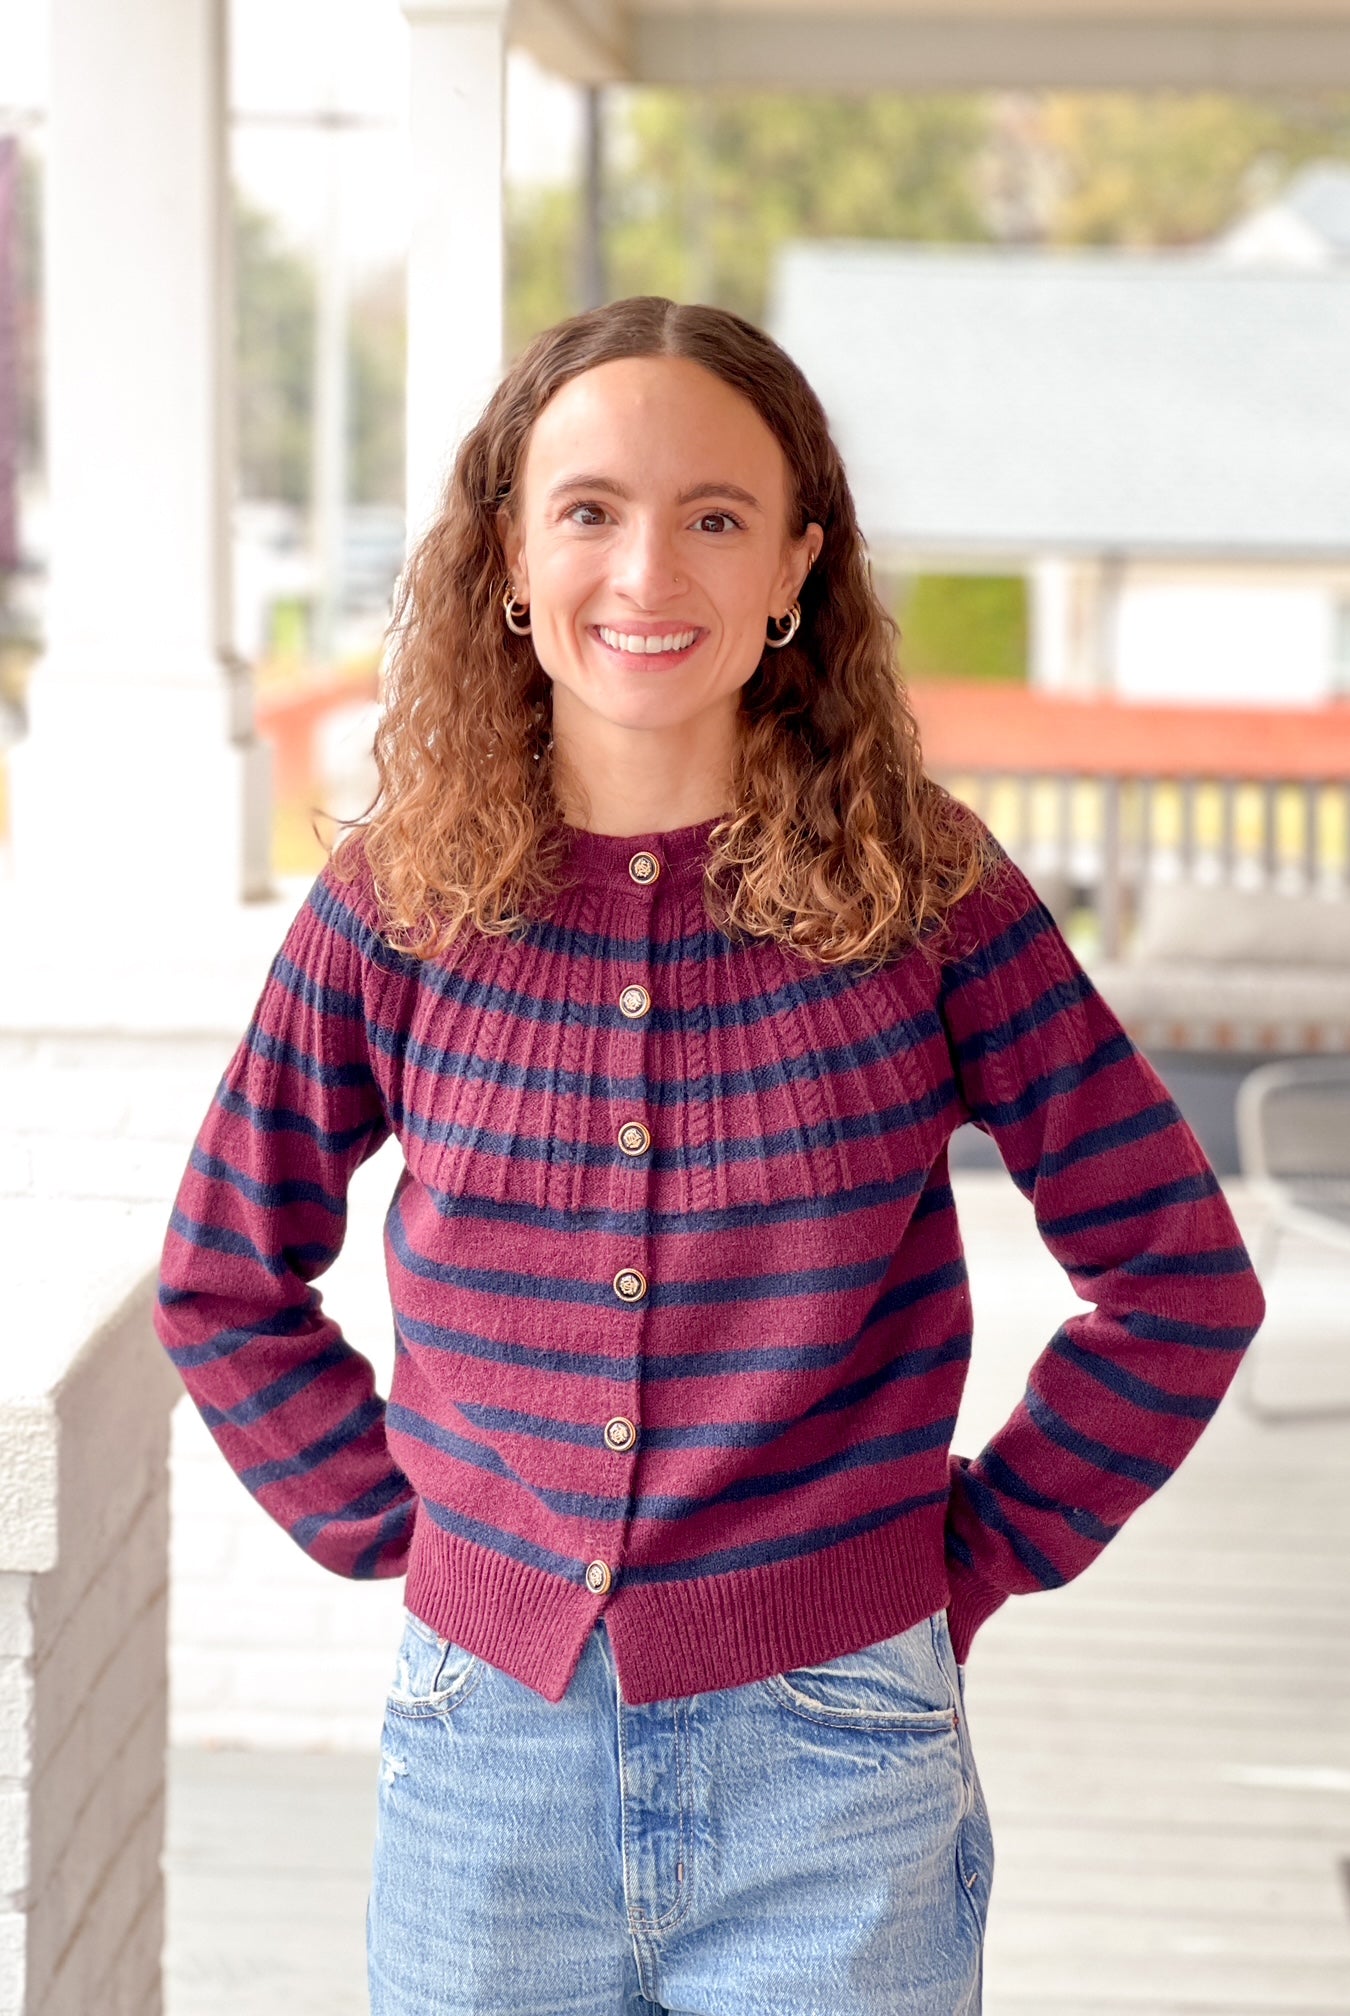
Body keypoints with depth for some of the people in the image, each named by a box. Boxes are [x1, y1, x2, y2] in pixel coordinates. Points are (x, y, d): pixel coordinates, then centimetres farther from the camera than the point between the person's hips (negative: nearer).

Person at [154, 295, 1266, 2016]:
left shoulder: (923, 893, -7)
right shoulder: (396, 907, -2)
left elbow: (1178, 1278, 0)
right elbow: (224, 1278, 11)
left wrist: (977, 1554, -1)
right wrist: (391, 1524, 4)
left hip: (826, 1752, -1)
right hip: (488, 1734, 2)